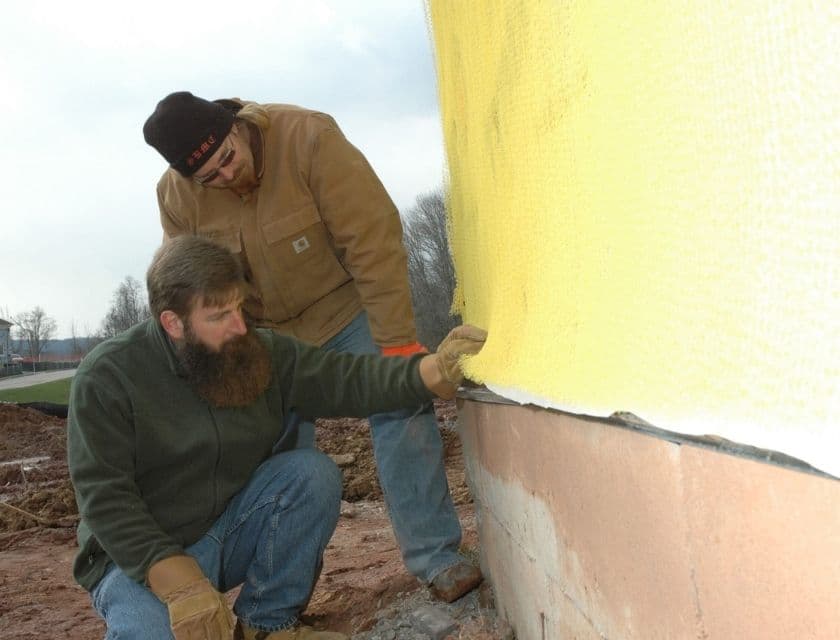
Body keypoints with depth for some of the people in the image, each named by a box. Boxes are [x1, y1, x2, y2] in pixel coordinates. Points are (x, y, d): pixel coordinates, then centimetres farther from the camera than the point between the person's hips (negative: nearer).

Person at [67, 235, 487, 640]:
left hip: (229, 530, 5)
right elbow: (105, 498, -22)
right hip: (139, 555, -5)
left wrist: (431, 372, -31)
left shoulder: (263, 353, -3)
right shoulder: (106, 376, -18)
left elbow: (347, 379, -12)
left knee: (313, 473, -18)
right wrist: (179, 585, -33)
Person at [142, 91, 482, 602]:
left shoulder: (309, 136, -26)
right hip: (270, 330, 3)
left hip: (348, 305, -2)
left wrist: (396, 339, -26)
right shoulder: (176, 196, -14)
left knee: (402, 409, -15)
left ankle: (436, 558, -8)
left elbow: (372, 237, -26)